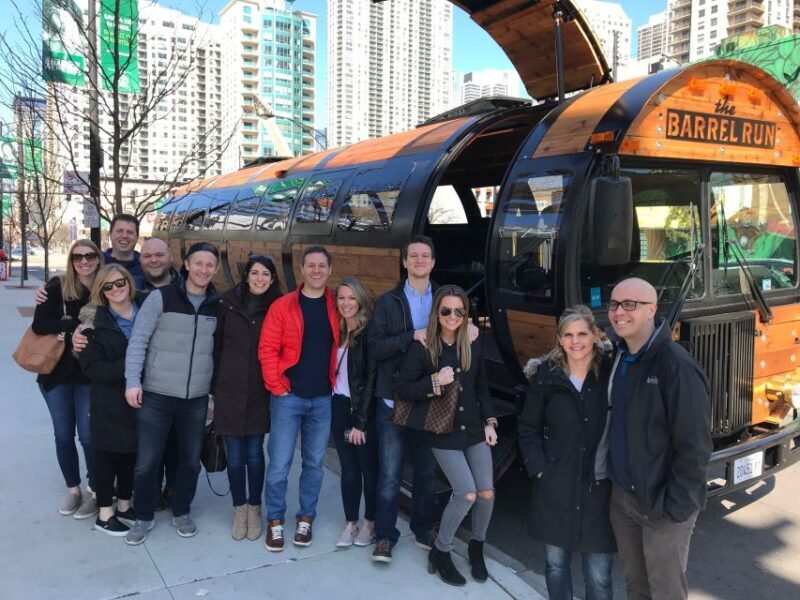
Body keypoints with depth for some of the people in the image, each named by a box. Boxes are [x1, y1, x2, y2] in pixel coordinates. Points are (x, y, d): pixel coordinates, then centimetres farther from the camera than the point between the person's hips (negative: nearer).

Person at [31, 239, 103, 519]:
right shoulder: (57, 287, -5)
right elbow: (39, 325, -14)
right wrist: (79, 325, -22)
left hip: (90, 375, -1)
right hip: (57, 372, 1)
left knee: (88, 435, 1)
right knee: (63, 434, 12)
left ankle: (95, 492, 19)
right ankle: (73, 489, 29)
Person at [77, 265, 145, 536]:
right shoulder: (95, 321, -7)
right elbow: (92, 367, -14)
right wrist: (127, 366, -25)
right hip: (109, 401, -3)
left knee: (132, 453, 14)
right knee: (108, 455, 8)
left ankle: (124, 506, 31)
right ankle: (105, 514, 22)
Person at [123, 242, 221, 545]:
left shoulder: (218, 305, 3)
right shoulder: (160, 297, -7)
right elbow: (138, 340, -8)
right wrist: (133, 380, -15)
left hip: (197, 398, 3)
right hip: (156, 395, -3)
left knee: (190, 460, 13)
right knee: (147, 461, 5)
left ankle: (181, 512, 33)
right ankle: (144, 516, 26)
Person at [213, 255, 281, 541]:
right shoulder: (228, 303, -1)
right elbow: (216, 346, 4)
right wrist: (214, 387, 3)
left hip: (260, 392, 0)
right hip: (230, 390, 0)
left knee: (254, 453, 7)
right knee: (235, 455, 7)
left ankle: (254, 508, 26)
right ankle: (239, 509, 25)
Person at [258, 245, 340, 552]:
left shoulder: (336, 308, 4)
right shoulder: (282, 306, -4)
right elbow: (267, 349, -6)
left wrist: (336, 383, 3)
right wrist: (277, 387, -9)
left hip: (323, 399, 2)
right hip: (288, 397, -2)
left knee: (314, 462, 12)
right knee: (279, 463, 2)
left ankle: (306, 517, 28)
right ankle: (275, 520, 20)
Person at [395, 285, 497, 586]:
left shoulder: (473, 346, 3)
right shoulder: (422, 348, -10)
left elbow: (482, 390, 12)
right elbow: (402, 389, -10)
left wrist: (489, 422, 2)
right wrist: (434, 381, -22)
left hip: (474, 428, 5)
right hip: (443, 433, -4)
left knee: (487, 493, 2)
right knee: (467, 494, -12)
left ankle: (477, 546, 30)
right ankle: (440, 551, 12)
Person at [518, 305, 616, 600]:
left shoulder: (610, 373, -6)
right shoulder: (546, 375, -2)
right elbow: (528, 428, 5)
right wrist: (538, 469, -5)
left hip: (600, 488, -1)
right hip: (555, 488, 1)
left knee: (599, 575, 7)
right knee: (556, 563, 15)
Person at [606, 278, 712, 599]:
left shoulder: (677, 366, -20)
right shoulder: (617, 358, 3)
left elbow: (694, 446, -20)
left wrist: (675, 507, -18)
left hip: (662, 504, -6)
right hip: (621, 496, 6)